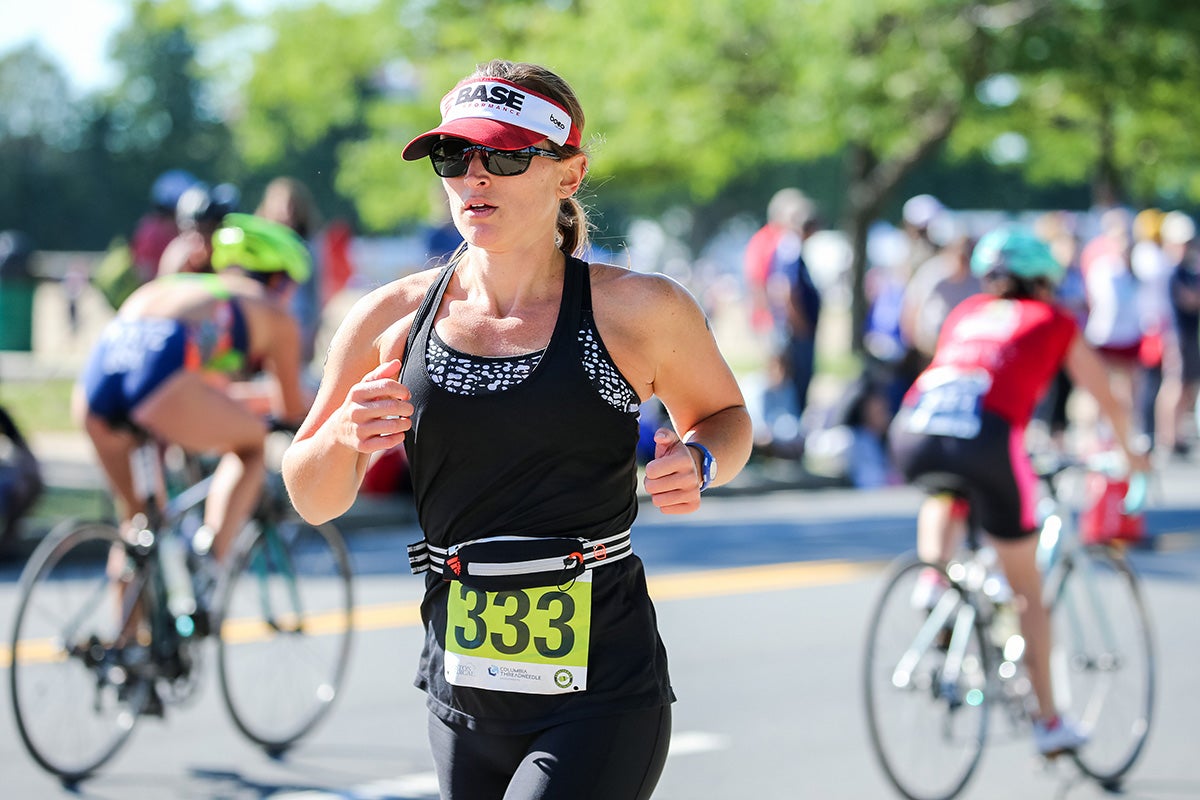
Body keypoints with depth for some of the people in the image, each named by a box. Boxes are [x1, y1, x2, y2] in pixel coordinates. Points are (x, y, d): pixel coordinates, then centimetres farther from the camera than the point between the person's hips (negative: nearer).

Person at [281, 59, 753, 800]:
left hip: (604, 698, -4)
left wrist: (699, 462, -10)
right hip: (464, 703, 4)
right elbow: (313, 501, 9)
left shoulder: (638, 311, -6)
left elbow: (725, 415, 13)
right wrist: (345, 437, -12)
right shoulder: (393, 319, 1)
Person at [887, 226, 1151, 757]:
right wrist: (1130, 453, 49)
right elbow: (1109, 402, 29)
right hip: (986, 440, -3)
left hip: (913, 431, 3)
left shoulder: (966, 313, 31)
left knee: (943, 494, 41)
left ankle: (933, 582, 15)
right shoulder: (1055, 322, 23)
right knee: (1027, 590, 15)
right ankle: (1048, 722, 20)